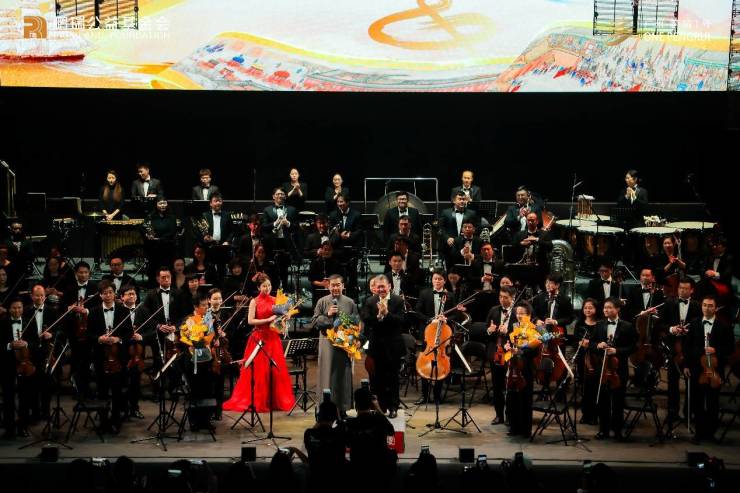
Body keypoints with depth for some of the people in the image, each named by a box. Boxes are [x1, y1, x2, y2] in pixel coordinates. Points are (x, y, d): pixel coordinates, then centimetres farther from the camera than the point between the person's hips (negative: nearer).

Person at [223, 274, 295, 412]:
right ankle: (256, 401, 2)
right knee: (258, 371, -4)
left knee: (276, 369, 0)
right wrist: (268, 320, -16)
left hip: (273, 338, 4)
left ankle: (276, 400, 9)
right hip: (259, 337, -4)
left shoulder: (275, 301, 10)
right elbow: (250, 321, -10)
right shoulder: (254, 302, -1)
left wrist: (284, 317, -6)